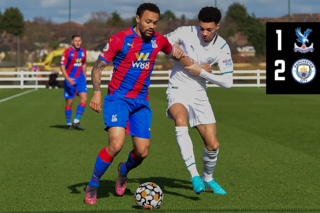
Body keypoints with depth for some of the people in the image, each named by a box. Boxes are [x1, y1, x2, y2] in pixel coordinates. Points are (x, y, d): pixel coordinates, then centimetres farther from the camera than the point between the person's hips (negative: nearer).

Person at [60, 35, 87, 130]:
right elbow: (62, 67, -13)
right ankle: (68, 123, 17)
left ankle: (76, 122, -7)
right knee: (69, 102, 1)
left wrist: (85, 76, 20)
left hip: (80, 78, 4)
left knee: (84, 97, -14)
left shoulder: (83, 51, 5)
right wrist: (68, 79, -25)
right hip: (70, 79, -4)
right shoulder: (67, 52, -11)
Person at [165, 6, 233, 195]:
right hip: (178, 92, -3)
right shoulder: (186, 32, -11)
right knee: (181, 120, -38)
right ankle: (194, 175, -38)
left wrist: (201, 71, -15)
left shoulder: (222, 48, -7)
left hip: (199, 95, 3)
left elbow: (228, 82, -9)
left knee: (213, 146, -1)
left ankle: (207, 178, 31)